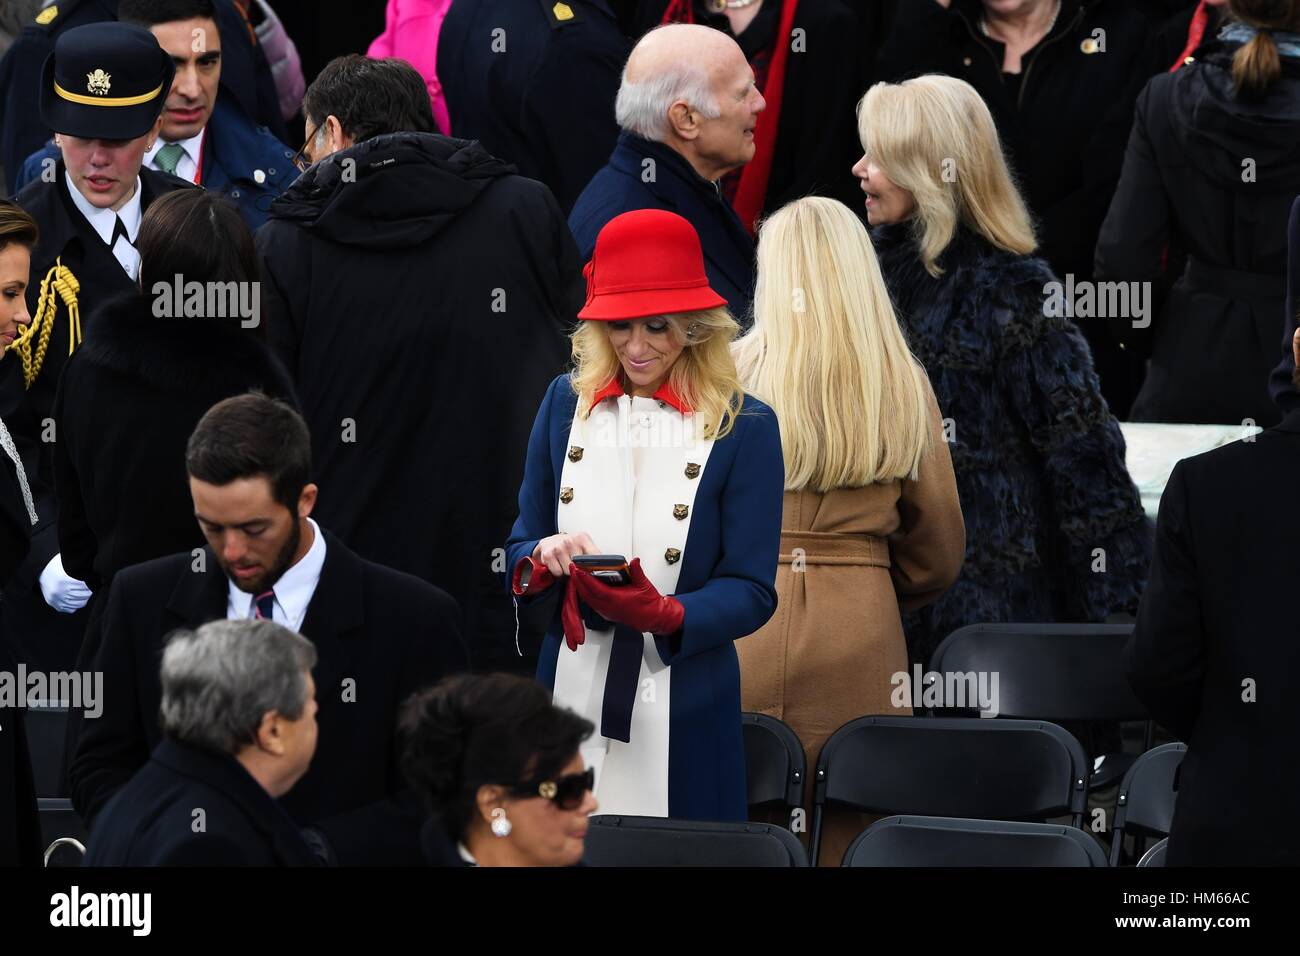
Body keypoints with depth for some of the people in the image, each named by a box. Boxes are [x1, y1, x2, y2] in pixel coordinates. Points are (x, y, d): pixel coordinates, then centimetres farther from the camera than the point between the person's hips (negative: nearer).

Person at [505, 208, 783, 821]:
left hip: (682, 717, -3)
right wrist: (545, 557, -12)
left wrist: (663, 615, -24)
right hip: (568, 696, 3)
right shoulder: (567, 403, 10)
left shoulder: (745, 426, -1)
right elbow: (518, 553, 12)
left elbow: (751, 591, -5)